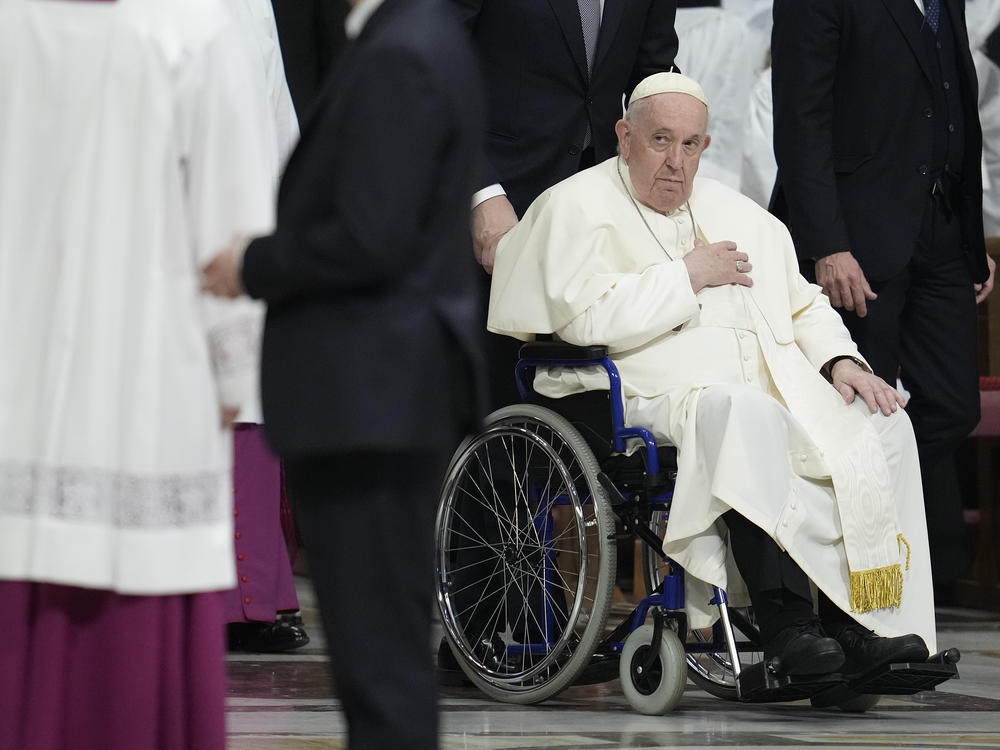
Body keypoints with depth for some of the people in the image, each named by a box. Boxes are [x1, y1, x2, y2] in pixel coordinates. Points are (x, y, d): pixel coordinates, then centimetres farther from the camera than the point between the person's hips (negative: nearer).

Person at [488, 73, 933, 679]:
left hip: (777, 390, 7)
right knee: (747, 415, -38)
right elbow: (588, 316, -12)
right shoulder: (578, 207, 4)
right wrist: (687, 276, -5)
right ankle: (785, 624, -40)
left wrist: (841, 360, 6)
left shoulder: (742, 217, 24)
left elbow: (803, 305, 27)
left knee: (884, 427, -17)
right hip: (656, 396, -7)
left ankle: (858, 627, -22)